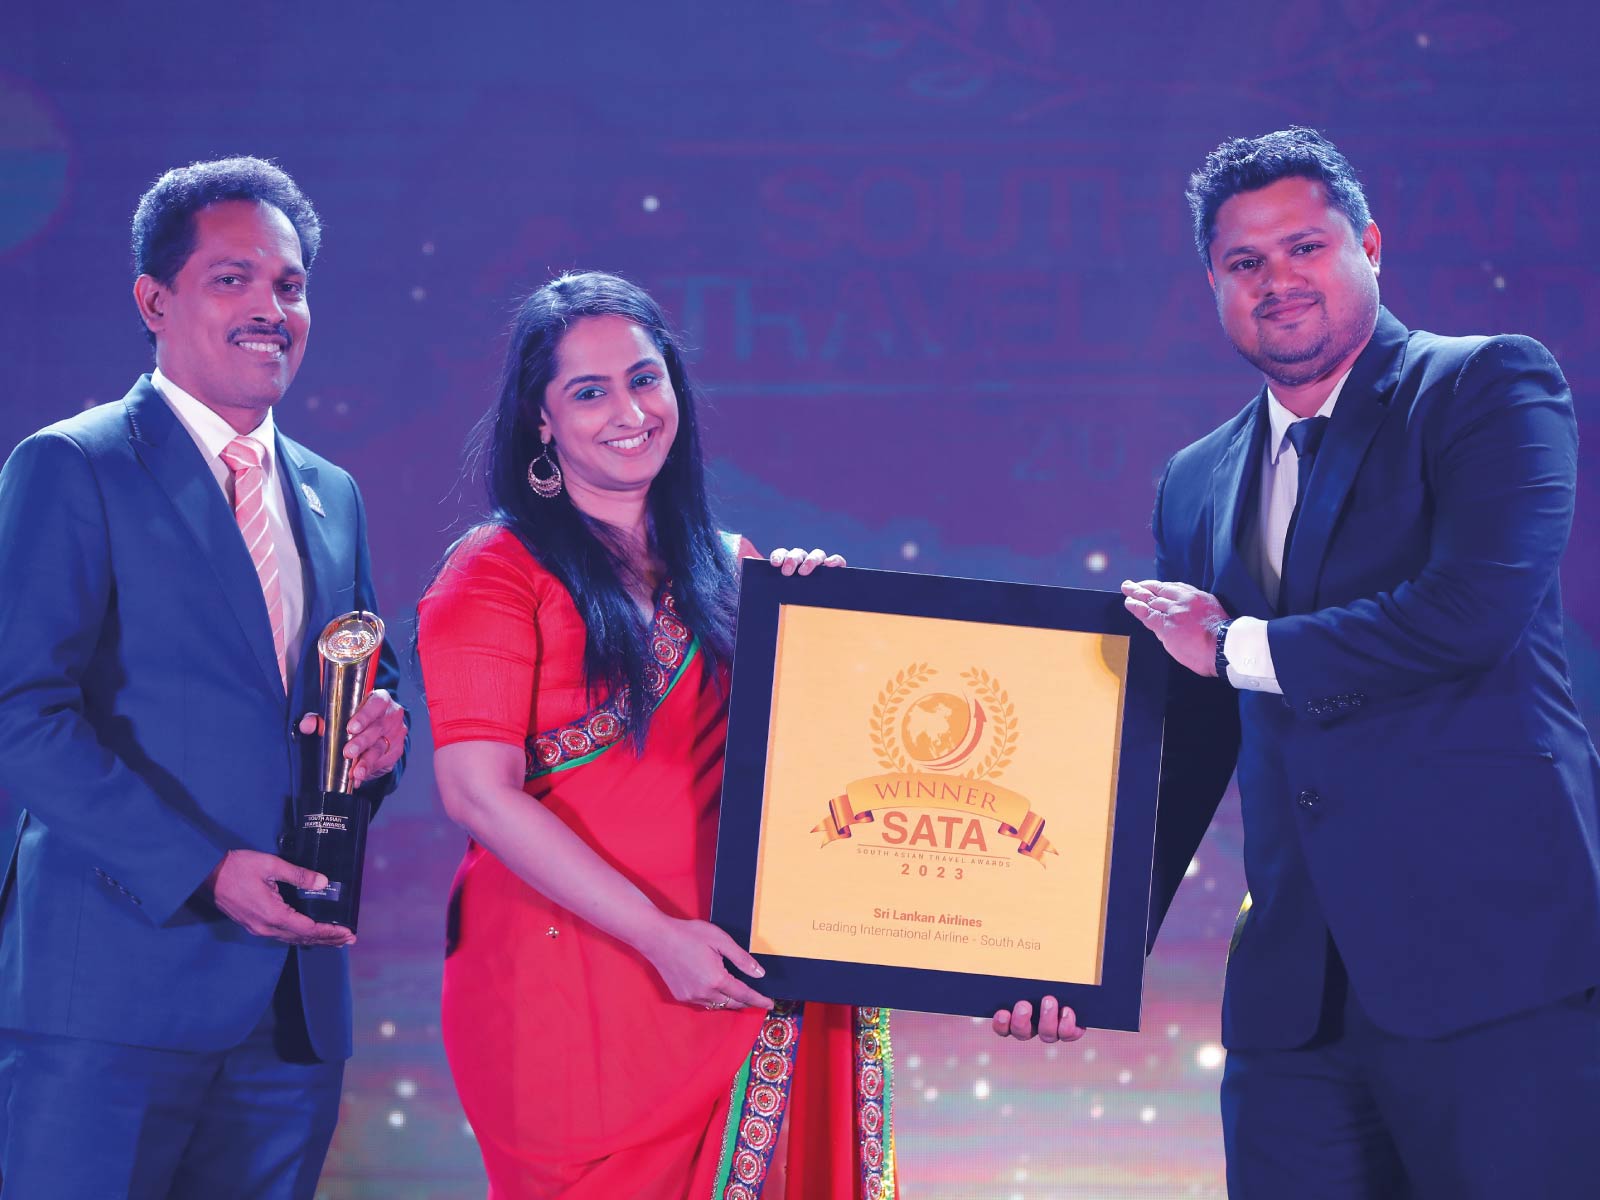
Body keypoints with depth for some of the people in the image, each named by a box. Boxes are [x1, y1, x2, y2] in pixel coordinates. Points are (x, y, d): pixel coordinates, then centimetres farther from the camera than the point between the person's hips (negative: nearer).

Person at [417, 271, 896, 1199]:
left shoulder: (727, 570, 13)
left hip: (736, 981, 5)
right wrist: (658, 935, -18)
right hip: (567, 977, -5)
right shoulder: (496, 574, -4)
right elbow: (479, 791, -13)